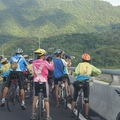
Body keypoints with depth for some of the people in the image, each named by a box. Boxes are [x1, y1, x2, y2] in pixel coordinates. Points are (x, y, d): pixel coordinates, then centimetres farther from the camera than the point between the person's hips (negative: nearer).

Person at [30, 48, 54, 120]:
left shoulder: (34, 62, 1)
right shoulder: (45, 62, -10)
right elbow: (52, 68, 1)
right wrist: (52, 62, 22)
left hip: (36, 81, 4)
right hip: (44, 82, -4)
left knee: (35, 98, 15)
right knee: (46, 99, 5)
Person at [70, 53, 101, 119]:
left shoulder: (80, 64, 1)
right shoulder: (91, 66, 7)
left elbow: (76, 73, -12)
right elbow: (99, 71, 3)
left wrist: (74, 73, 11)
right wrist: (92, 74, 19)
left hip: (78, 82, 0)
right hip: (86, 83, 1)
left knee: (74, 98, 15)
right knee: (86, 100, 10)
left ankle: (72, 112, 17)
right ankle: (86, 115, 8)